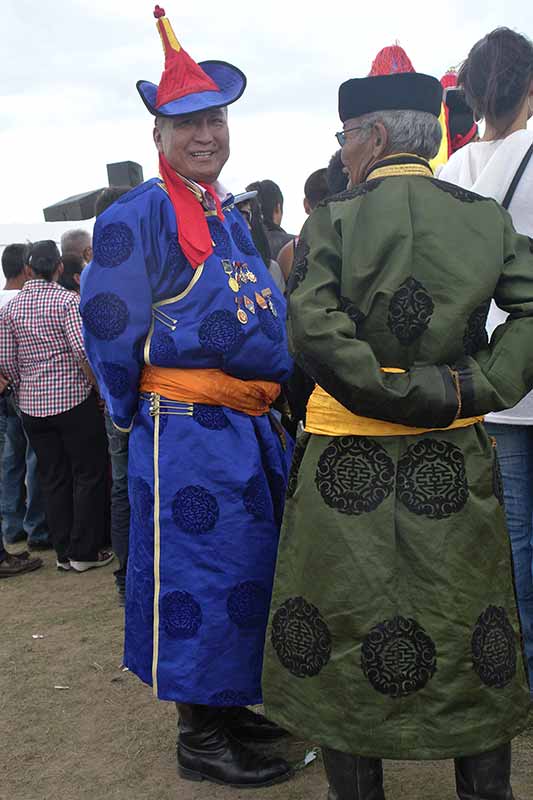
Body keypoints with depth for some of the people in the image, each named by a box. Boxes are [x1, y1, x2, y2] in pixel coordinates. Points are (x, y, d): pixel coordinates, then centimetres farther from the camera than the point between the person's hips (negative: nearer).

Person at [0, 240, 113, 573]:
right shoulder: (68, 300, -10)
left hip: (32, 406, 5)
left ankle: (64, 552, 17)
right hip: (74, 401, -5)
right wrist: (100, 389, -9)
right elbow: (82, 351, -20)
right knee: (89, 476, 6)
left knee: (53, 479, 12)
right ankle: (85, 552, 8)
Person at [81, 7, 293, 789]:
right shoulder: (140, 213, -10)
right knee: (196, 575, -1)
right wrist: (137, 416, -2)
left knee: (246, 571, 16)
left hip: (253, 426, 9)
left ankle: (226, 705, 33)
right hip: (188, 431, -9)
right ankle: (200, 740, 14)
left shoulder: (233, 216, 15)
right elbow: (109, 328, -10)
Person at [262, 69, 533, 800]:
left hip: (349, 468, -2)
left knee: (345, 637, 11)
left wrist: (400, 393, -14)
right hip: (452, 464, 3)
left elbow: (313, 333, -21)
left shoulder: (332, 221, -7)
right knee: (471, 635, 16)